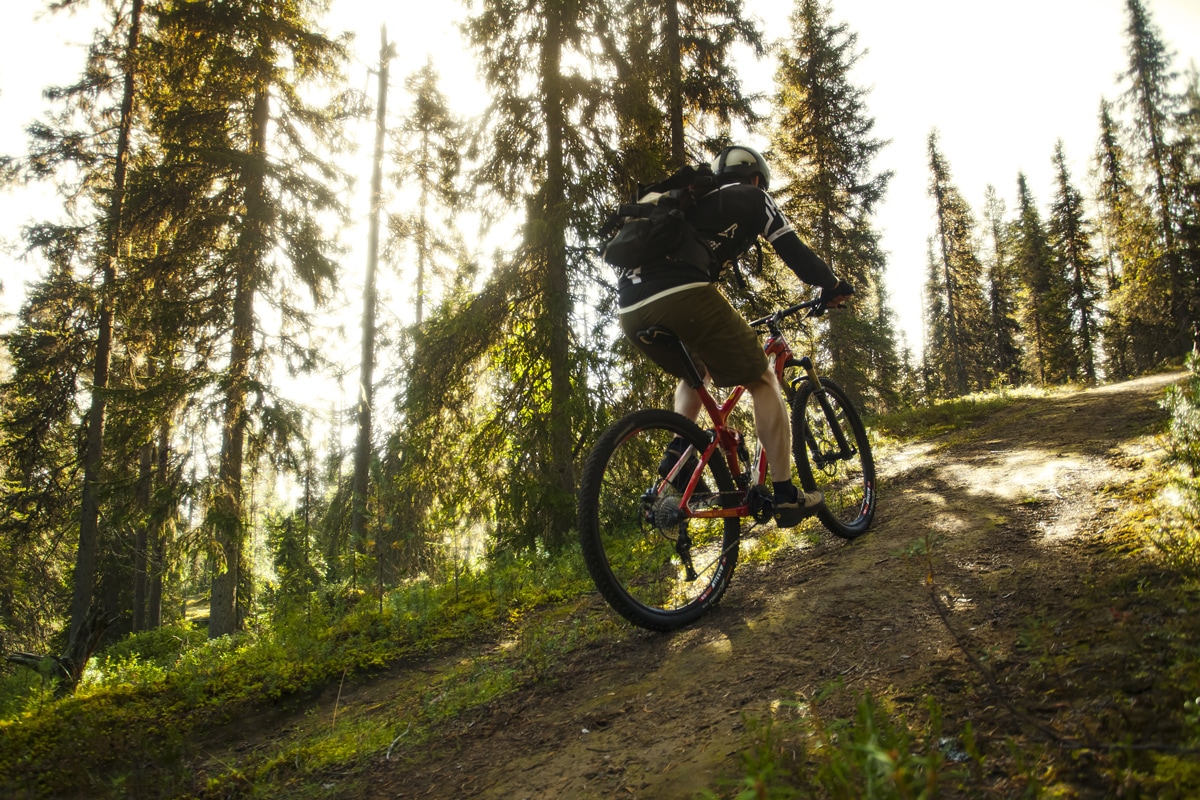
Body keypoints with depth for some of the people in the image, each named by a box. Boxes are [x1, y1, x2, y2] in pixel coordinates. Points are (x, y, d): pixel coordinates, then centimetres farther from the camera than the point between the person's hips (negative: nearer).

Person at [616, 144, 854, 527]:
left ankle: (677, 451, 14)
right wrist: (833, 286, 32)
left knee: (696, 373, 34)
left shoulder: (692, 202, 38)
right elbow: (793, 251, 14)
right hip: (681, 296, -7)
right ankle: (784, 495, 5)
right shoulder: (751, 197, 20)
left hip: (629, 308, 7)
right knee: (762, 382, 8)